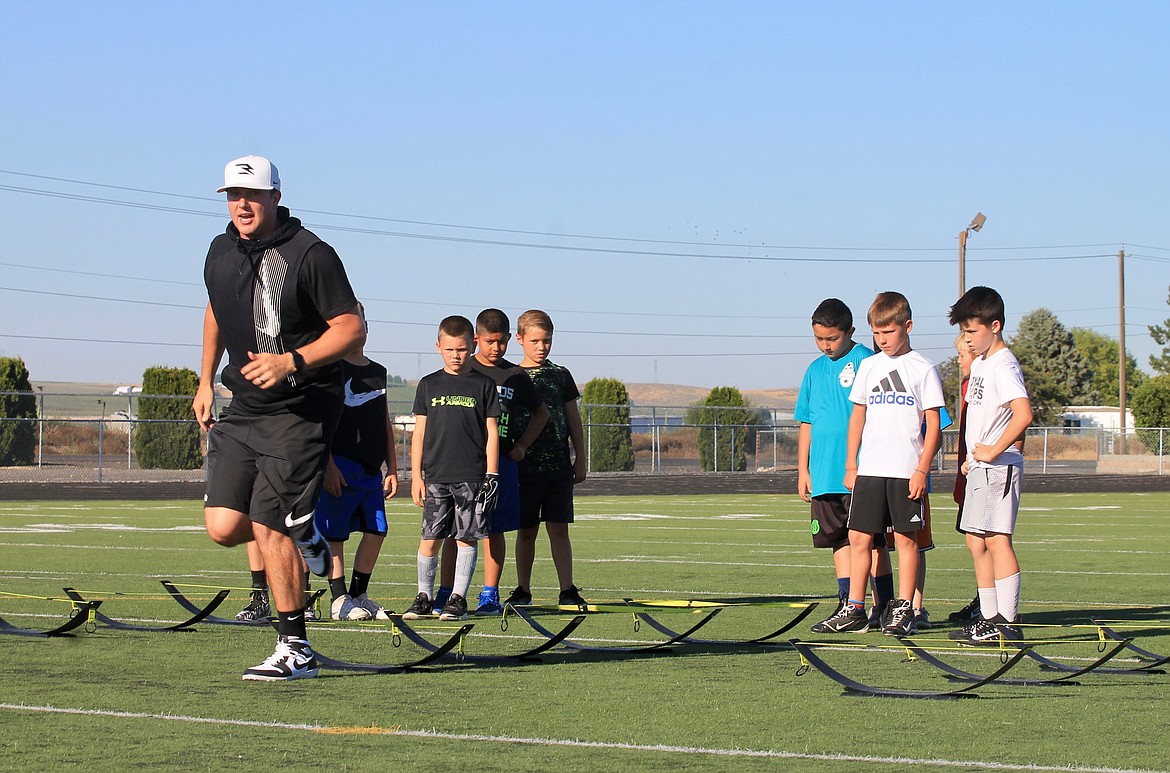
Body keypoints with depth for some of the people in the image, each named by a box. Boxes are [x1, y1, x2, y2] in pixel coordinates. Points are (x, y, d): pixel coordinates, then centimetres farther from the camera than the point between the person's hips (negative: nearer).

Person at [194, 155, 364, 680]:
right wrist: (205, 383, 25)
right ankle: (303, 535, 29)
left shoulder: (310, 255, -13)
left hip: (300, 410, -7)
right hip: (243, 409, 7)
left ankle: (296, 651, 0)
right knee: (223, 527, -2)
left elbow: (352, 329, -13)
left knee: (268, 527, -11)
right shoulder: (221, 252, 8)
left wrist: (291, 362, -25)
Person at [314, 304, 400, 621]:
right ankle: (339, 599, 4)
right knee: (334, 534, -2)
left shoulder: (378, 372, 16)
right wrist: (328, 465, -17)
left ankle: (359, 595, 17)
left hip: (372, 470, 7)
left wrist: (392, 468, 16)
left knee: (376, 530, 6)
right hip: (341, 468, -7)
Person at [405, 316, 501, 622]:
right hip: (435, 476, 1)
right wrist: (416, 476, 4)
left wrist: (491, 475, -1)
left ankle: (458, 598, 5)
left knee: (467, 537, -2)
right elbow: (420, 433, 10)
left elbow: (492, 432, 6)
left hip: (472, 476, -1)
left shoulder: (483, 385, 5)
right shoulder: (429, 385, 9)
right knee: (430, 537, 0)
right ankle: (424, 597, 8)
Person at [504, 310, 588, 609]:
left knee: (559, 529, -2)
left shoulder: (560, 376, 8)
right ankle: (522, 590, 14)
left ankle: (568, 590, -2)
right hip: (525, 466, -1)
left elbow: (573, 420, 12)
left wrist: (580, 460, 8)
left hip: (559, 466, 1)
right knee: (526, 531, 5)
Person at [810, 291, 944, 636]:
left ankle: (903, 608, 6)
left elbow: (933, 424, -2)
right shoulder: (868, 366, 11)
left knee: (905, 538, 1)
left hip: (906, 471, -4)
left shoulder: (923, 369, -1)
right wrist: (851, 466, 11)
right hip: (869, 468, 4)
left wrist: (922, 470, -8)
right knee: (859, 537, 2)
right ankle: (854, 608, 7)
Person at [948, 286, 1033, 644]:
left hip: (998, 466, -10)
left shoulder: (1004, 366, -15)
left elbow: (1023, 414, -28)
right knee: (976, 541, 11)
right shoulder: (980, 364, 16)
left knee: (997, 540, -11)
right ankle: (989, 617, 16)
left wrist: (993, 451, -21)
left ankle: (1008, 622, -12)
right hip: (980, 467, 10)